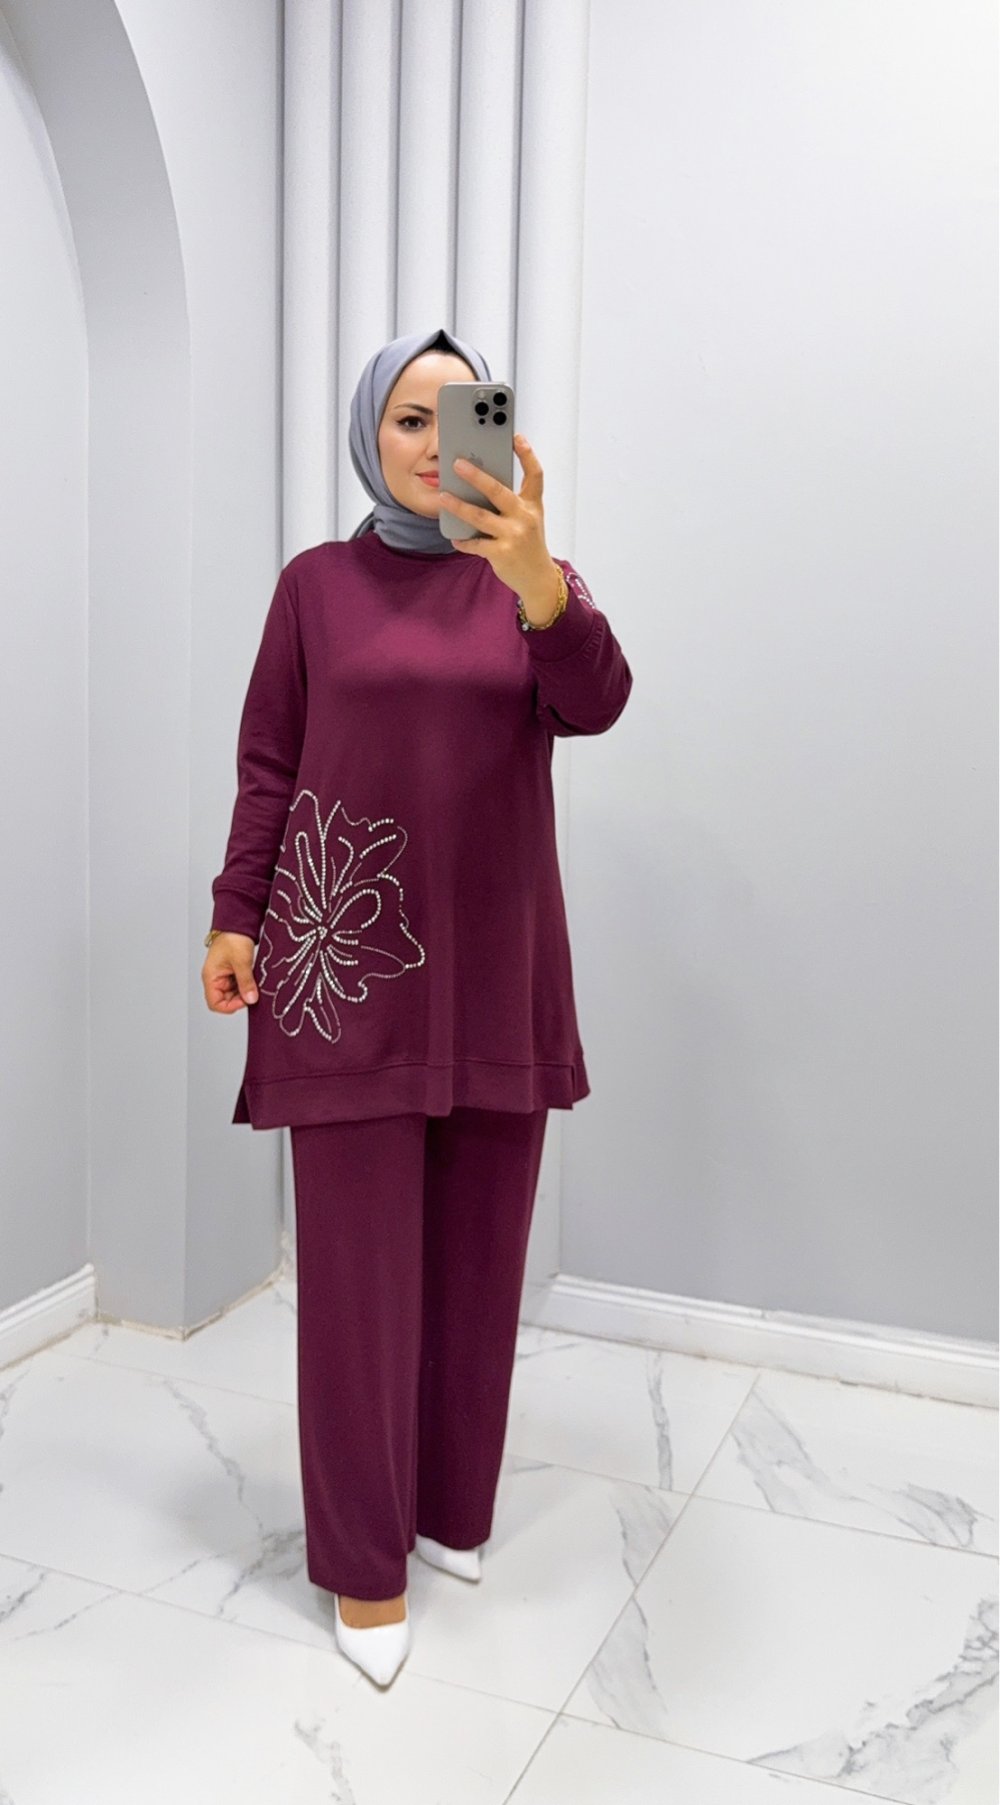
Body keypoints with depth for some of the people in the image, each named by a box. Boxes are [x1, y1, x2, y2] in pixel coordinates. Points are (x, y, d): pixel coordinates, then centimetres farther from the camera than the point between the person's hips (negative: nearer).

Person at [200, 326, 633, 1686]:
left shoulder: (531, 578, 5)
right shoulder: (315, 584, 4)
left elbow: (595, 705, -15)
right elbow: (267, 762, 5)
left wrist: (537, 577, -33)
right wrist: (233, 916, -3)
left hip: (494, 960, 2)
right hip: (349, 956, -2)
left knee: (477, 1251, 11)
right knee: (359, 1259, 2)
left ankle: (453, 1503, 31)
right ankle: (363, 1554, 19)